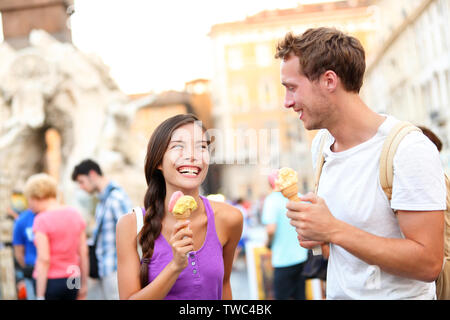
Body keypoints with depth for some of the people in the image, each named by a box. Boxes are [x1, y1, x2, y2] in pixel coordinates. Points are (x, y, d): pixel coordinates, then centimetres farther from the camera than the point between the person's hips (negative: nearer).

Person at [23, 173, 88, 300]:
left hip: (50, 281, -6)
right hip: (72, 279, 6)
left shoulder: (41, 220, -12)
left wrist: (40, 296, -13)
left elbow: (44, 259, -16)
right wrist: (84, 284, 14)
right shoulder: (75, 214, 6)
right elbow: (83, 252, 7)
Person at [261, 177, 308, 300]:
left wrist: (269, 242, -1)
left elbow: (271, 229, -20)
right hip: (303, 256, 6)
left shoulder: (271, 199, -12)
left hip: (284, 259, -6)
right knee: (300, 295, 13)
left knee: (281, 295, 4)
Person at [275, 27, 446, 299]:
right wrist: (314, 231, -4)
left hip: (398, 294, -6)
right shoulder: (321, 144, 2)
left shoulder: (409, 149, -20)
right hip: (337, 292, 6)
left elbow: (428, 264, -24)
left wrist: (333, 230, -24)